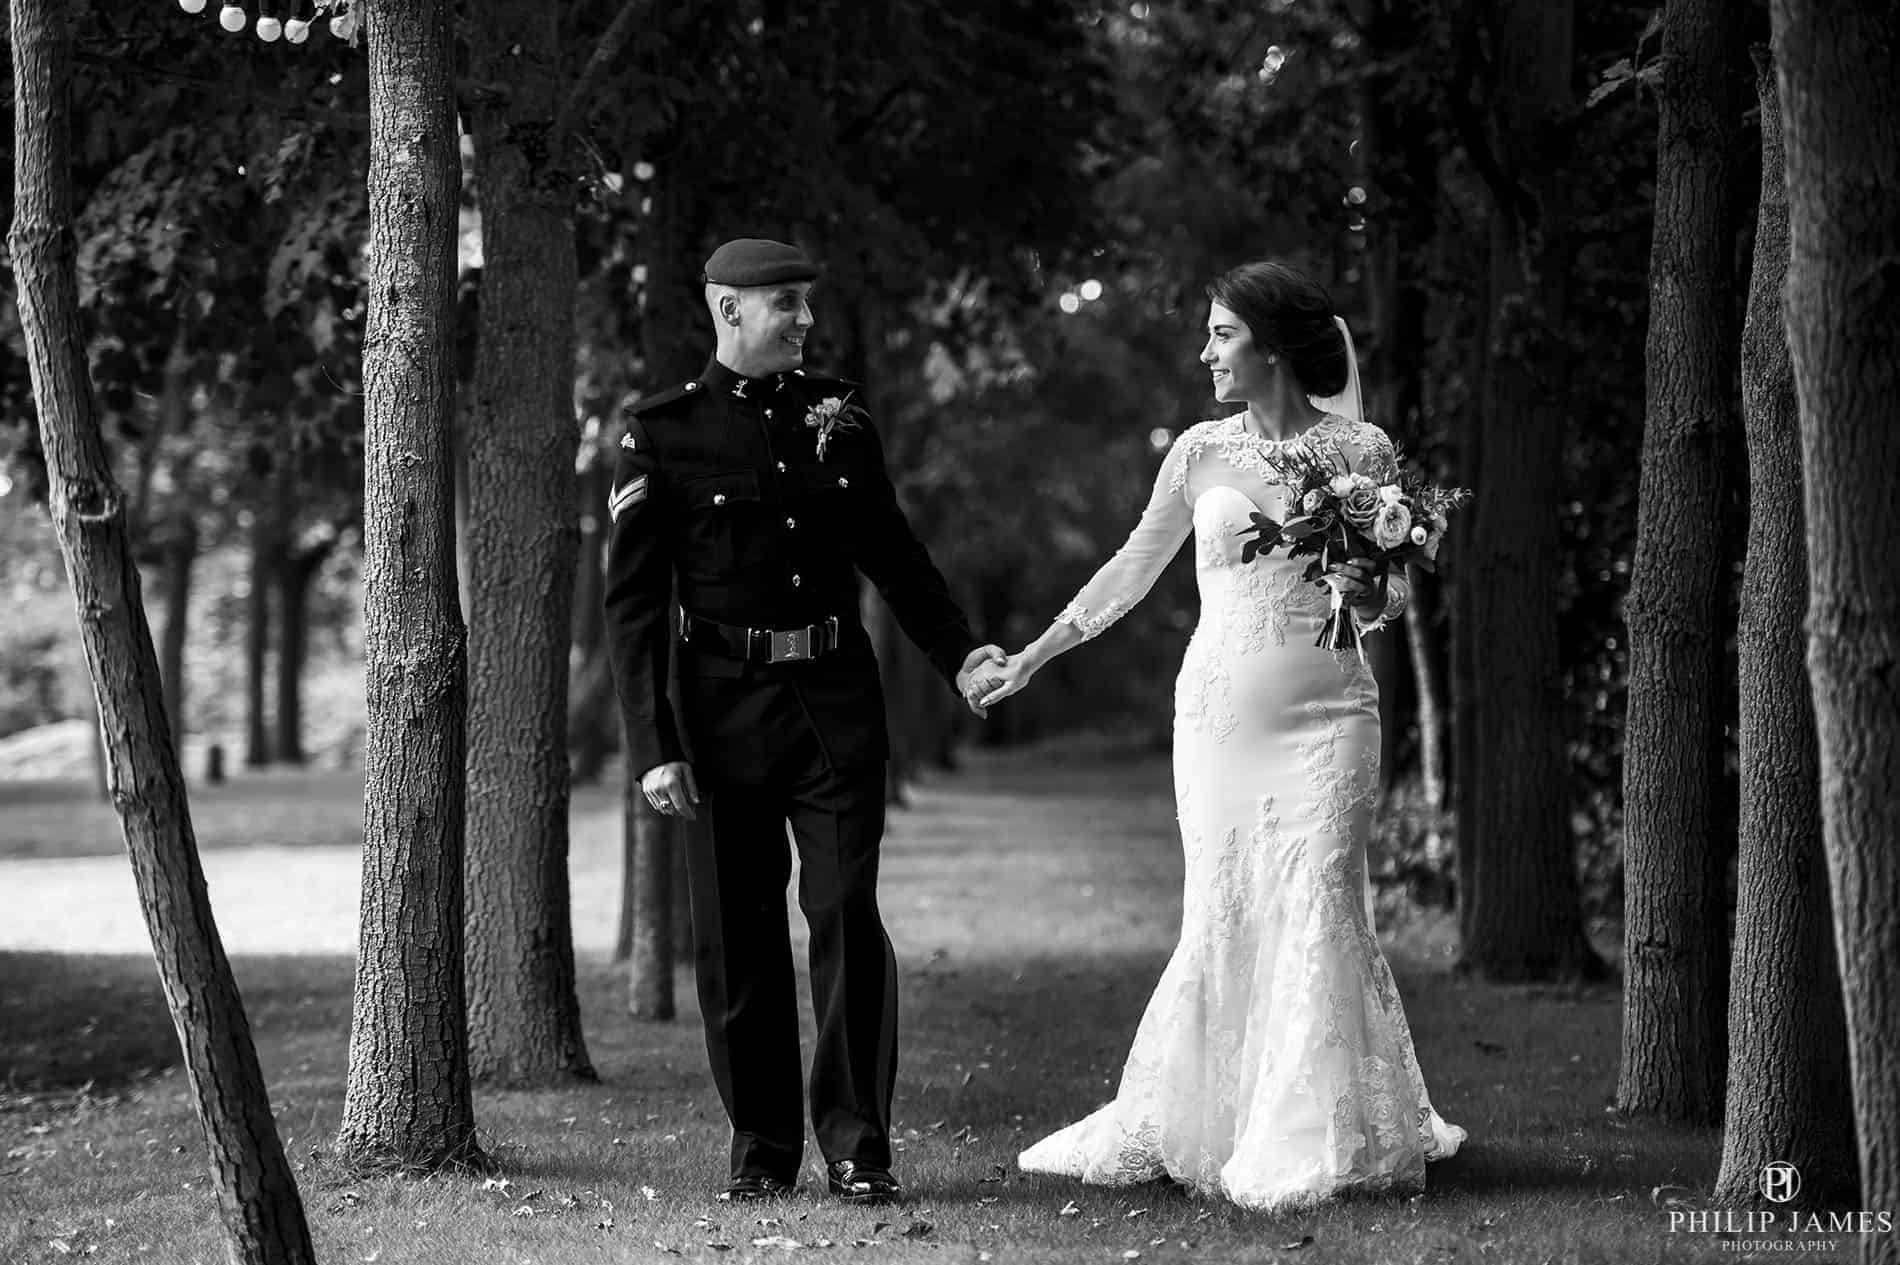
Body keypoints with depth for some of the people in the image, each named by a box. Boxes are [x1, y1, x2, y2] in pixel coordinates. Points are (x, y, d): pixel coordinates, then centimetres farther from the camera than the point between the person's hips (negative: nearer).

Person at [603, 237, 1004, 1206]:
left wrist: (958, 653, 7)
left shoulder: (836, 411, 9)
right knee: (737, 933, 4)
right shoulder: (662, 431, -2)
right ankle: (761, 1148, 14)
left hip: (837, 699, 2)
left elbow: (891, 549, 19)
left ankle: (857, 1146, 3)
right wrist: (652, 747, -9)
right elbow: (632, 602, -3)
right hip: (725, 708, -2)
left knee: (847, 914, -4)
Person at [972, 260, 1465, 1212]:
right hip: (1219, 709, 2)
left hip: (1324, 713, -2)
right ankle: (1174, 1127, 13)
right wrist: (1028, 660, 17)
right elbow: (1131, 570, 15)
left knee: (1316, 911, -6)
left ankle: (1326, 1140, 3)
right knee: (1223, 916, 1)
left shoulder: (1361, 451, 0)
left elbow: (1393, 596, 6)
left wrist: (1371, 595, -18)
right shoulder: (1201, 453, 6)